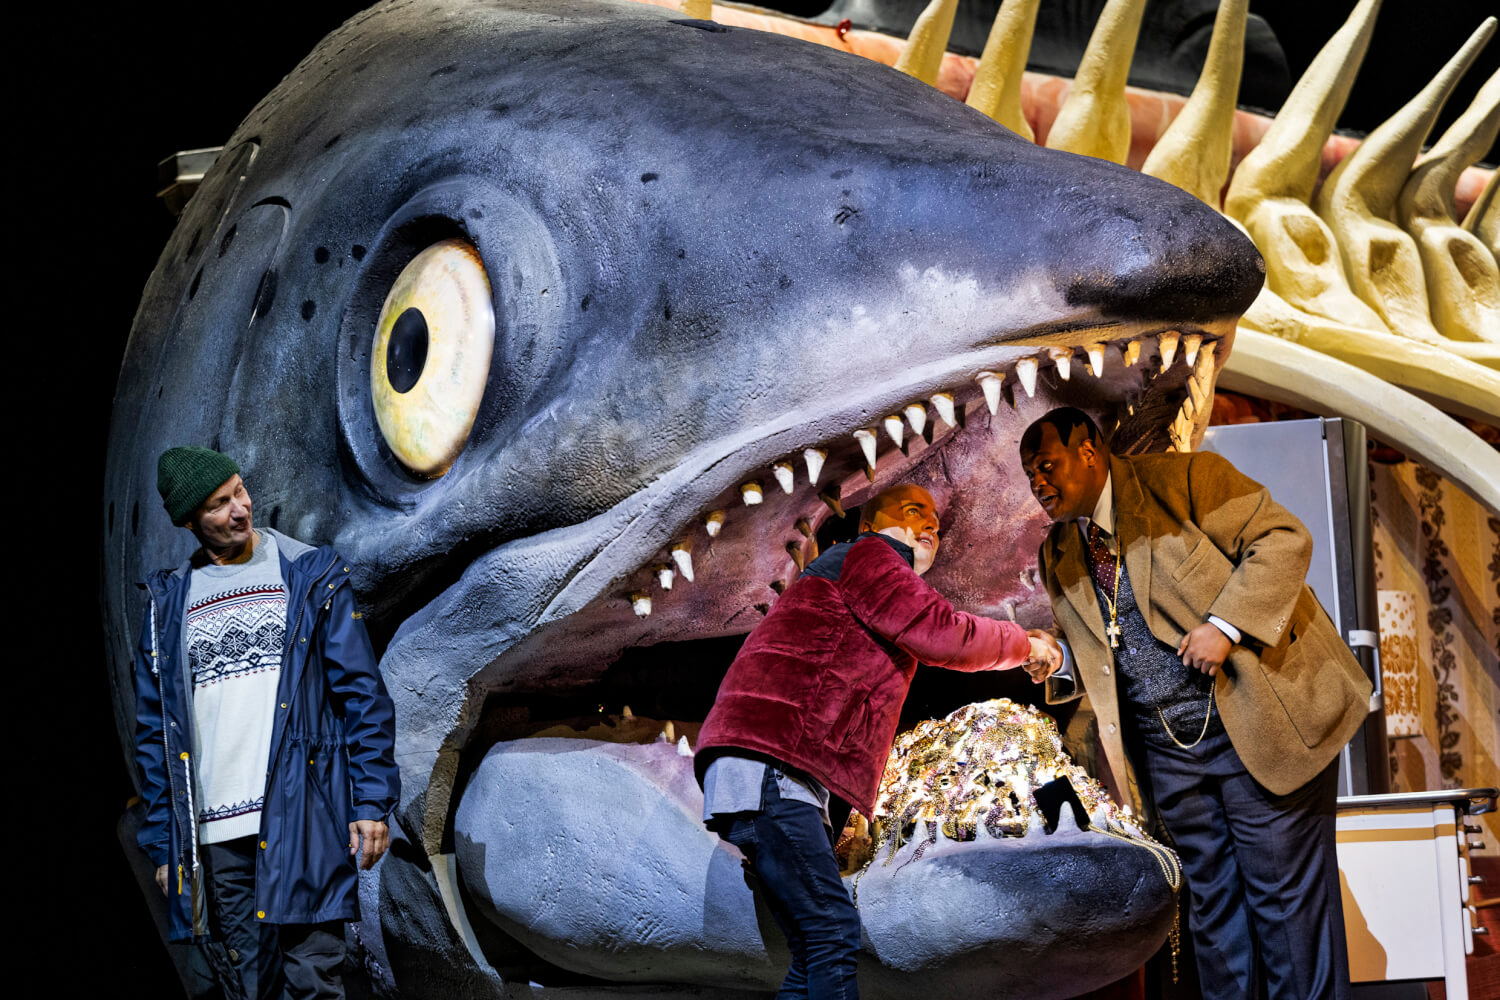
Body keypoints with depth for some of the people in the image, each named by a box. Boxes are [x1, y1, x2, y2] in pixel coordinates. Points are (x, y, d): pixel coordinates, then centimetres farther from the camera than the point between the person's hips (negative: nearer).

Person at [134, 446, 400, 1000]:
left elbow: (364, 696, 2)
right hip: (215, 836, 3)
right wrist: (162, 841, 9)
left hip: (302, 824, -3)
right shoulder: (168, 602, 11)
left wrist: (372, 803, -6)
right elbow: (154, 730, 14)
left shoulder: (311, 576, 5)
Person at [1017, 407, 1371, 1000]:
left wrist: (1224, 626, -21)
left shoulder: (1184, 479, -7)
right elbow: (1085, 655, 21)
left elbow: (1283, 539, -12)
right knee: (1210, 900, 9)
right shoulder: (1058, 556, 12)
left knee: (1282, 891, -3)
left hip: (1256, 720, -6)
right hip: (1166, 745, 6)